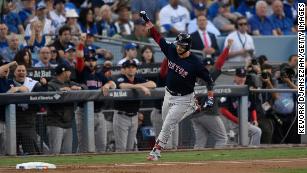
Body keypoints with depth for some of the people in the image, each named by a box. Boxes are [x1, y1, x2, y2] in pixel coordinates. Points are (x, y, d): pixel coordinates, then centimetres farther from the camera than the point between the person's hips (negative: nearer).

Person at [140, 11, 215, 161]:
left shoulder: (195, 63, -23)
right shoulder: (171, 50, -8)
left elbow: (208, 79, -15)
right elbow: (158, 37, 2)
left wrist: (210, 97, -23)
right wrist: (147, 21, -3)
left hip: (183, 99, -7)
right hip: (169, 94, 7)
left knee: (167, 126, -7)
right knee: (166, 121, 18)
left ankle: (156, 151, 3)